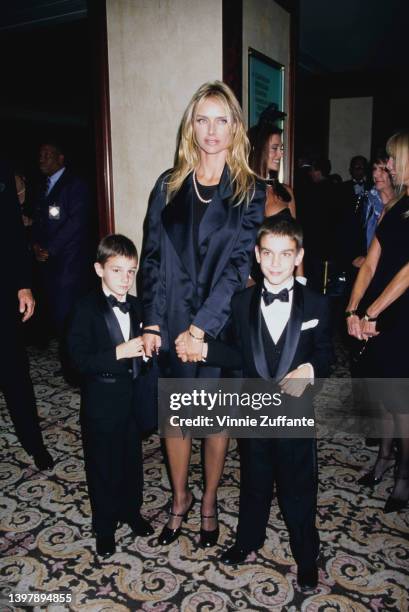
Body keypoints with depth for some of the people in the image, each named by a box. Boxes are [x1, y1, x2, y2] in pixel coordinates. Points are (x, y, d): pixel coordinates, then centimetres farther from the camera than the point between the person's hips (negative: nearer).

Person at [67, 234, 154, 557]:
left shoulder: (136, 306, 2)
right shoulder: (87, 308, -14)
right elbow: (79, 358, -20)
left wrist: (145, 345, -8)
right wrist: (118, 353, -28)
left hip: (132, 395, 5)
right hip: (101, 400, -5)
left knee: (132, 457, 19)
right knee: (103, 464, 12)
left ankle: (131, 510, 42)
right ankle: (105, 525, 32)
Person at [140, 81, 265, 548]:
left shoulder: (249, 192, -2)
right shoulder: (168, 186, 4)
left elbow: (239, 264, -11)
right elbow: (152, 256, 1)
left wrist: (201, 327, -17)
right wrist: (151, 323, -8)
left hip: (222, 324, -2)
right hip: (172, 323, 2)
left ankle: (209, 503, 34)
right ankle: (180, 498, 35)